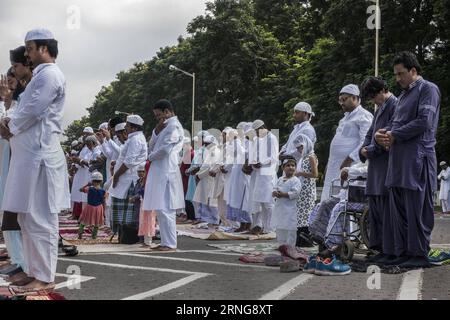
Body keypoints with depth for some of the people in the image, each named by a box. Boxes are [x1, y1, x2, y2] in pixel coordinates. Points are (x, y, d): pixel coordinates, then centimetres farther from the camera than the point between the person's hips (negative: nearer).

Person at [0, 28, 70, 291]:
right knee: (28, 217, 13)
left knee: (39, 218, -8)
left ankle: (45, 278, -3)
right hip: (31, 154, 10)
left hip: (38, 154, -10)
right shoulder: (42, 75, 22)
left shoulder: (50, 75, -10)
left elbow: (32, 110, -17)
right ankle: (37, 270, 19)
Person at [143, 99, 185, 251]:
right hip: (160, 173, 10)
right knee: (162, 209, 11)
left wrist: (150, 157, -3)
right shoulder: (166, 126, 20)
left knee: (165, 209, -9)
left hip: (166, 172, -10)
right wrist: (157, 130, 2)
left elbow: (165, 149, -19)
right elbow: (152, 145, 16)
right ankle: (166, 242, 16)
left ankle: (170, 244, -6)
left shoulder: (174, 126, -9)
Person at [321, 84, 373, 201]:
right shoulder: (347, 116, 24)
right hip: (335, 167, 9)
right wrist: (331, 161, 19)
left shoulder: (363, 116, -4)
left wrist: (349, 160, -21)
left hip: (349, 166, -9)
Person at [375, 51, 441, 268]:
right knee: (399, 209, 8)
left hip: (417, 159, -8)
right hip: (399, 160, 8)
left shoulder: (428, 89, -2)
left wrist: (394, 135, -8)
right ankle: (403, 252, 14)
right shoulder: (404, 94, 24)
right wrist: (382, 133, 4)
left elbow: (424, 122, -13)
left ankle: (419, 254, 1)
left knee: (417, 210, -6)